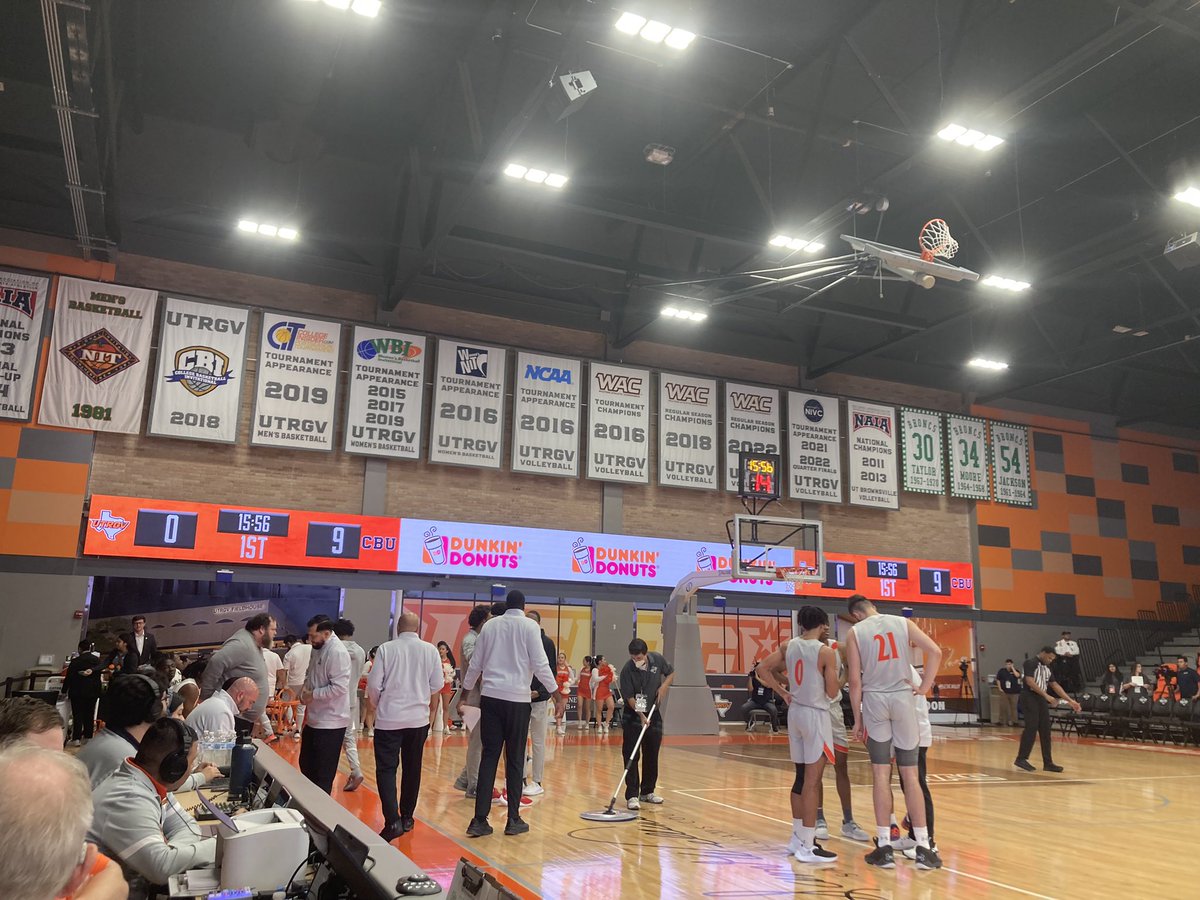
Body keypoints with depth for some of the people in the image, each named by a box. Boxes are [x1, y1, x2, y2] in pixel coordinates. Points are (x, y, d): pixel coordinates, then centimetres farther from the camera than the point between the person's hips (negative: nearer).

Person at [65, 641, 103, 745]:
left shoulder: (75, 661, -12)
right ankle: (88, 737, 15)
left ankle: (76, 738, 0)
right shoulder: (97, 660, 0)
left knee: (77, 715, 2)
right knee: (89, 715, 11)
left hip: (78, 692, -4)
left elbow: (69, 677, -8)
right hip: (93, 692, 4)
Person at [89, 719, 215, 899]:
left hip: (137, 885, 7)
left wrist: (169, 852, -14)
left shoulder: (152, 783, 1)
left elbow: (187, 826, 6)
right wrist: (216, 845, -19)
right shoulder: (129, 800, -26)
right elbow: (162, 867, -29)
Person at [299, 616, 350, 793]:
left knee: (323, 775, 2)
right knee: (306, 765, 22)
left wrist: (313, 695, -17)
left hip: (330, 723, -10)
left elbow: (339, 687, -27)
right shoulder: (318, 649, 9)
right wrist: (305, 690, 4)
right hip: (314, 719, 10)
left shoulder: (337, 652, -21)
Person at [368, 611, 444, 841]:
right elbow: (437, 684, 1)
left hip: (389, 718, -3)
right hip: (418, 719, 3)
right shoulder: (430, 650, -3)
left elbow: (374, 684, -6)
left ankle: (393, 821, -13)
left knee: (386, 769, 1)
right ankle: (406, 818, 25)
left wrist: (376, 705, 14)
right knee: (412, 769, 16)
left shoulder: (386, 649, -8)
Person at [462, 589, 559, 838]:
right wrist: (554, 689, 5)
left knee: (489, 756, 5)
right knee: (515, 759, 6)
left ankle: (480, 820, 1)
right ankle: (513, 820, 10)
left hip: (490, 696, 3)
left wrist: (466, 688, 28)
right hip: (517, 698, -3)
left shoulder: (490, 625, 9)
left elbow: (476, 663, 15)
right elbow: (540, 664, -6)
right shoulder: (529, 626, -2)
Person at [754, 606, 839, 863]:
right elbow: (832, 693, -10)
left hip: (795, 712, 7)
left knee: (801, 777, 16)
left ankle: (798, 838, 24)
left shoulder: (789, 646, 5)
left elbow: (762, 669, 6)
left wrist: (784, 692, 10)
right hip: (816, 715, -7)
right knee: (812, 781, -3)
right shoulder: (826, 652, -12)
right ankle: (807, 846, 0)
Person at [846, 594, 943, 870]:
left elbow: (855, 680, -1)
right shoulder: (903, 623, 7)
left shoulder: (855, 632, 2)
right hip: (903, 698, 1)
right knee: (910, 774, 7)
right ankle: (923, 847, 8)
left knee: (881, 773, 5)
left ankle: (884, 847, 6)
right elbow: (935, 652, -4)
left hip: (874, 700, -1)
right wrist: (924, 687, 4)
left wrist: (857, 719, 5)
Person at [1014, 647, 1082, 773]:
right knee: (1031, 728, -12)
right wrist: (1046, 695, -22)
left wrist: (1070, 701, 14)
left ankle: (1048, 763, 11)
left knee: (1045, 731, 6)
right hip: (1030, 697, -9)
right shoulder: (1030, 663, -10)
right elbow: (1030, 682, -21)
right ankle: (1021, 759, -6)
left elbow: (1055, 685, 19)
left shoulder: (1046, 668, 17)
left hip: (1041, 699, 9)